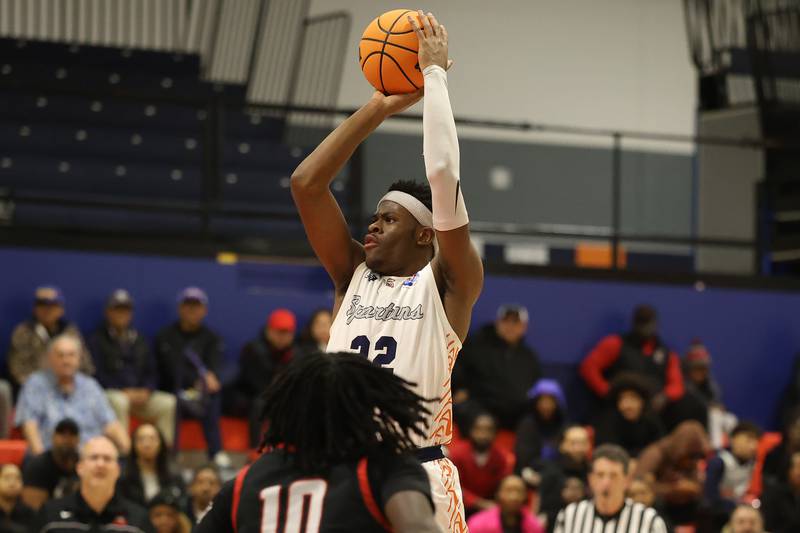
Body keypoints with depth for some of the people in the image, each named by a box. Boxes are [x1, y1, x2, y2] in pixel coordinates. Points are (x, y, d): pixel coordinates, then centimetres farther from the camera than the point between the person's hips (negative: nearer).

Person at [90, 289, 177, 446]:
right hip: (110, 393, -5)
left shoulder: (139, 340, 21)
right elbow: (97, 374, -5)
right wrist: (124, 392, -15)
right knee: (119, 402, -39)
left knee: (168, 402, -20)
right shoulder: (97, 340, 5)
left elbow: (151, 372, 19)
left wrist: (145, 391, -4)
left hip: (140, 394, 5)